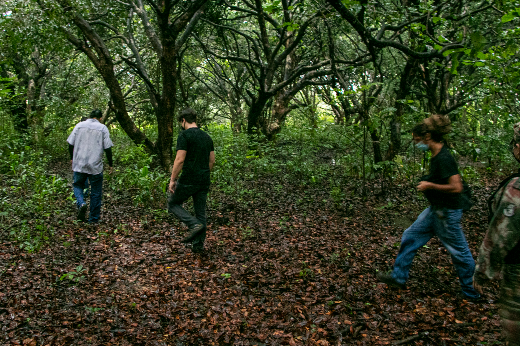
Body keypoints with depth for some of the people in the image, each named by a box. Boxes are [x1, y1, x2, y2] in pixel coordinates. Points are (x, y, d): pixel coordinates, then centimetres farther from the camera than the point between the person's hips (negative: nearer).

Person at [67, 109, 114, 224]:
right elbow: (107, 148, -4)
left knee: (78, 185, 19)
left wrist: (72, 158, 22)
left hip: (79, 164, 2)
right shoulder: (103, 128, 1)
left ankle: (81, 203, -9)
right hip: (96, 166, -1)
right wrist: (110, 164, 5)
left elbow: (71, 144, 7)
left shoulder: (79, 125, 7)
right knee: (96, 192, 7)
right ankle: (94, 219, 12)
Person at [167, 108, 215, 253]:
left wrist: (172, 179, -11)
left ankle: (194, 225, -5)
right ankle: (198, 245, 17)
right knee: (200, 212, 14)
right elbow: (212, 161, 14)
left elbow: (180, 159, -18)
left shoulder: (184, 135, -11)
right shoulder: (207, 136, 12)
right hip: (204, 182, 7)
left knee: (173, 204, 14)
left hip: (188, 181, -7)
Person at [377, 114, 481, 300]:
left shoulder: (444, 159, -24)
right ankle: (398, 276, 25)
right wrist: (428, 182, 6)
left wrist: (430, 185, -20)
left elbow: (456, 187, -28)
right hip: (435, 210, 10)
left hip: (447, 213, -10)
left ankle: (473, 293, 25)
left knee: (458, 251, 6)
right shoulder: (436, 156, 4)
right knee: (410, 237, 14)